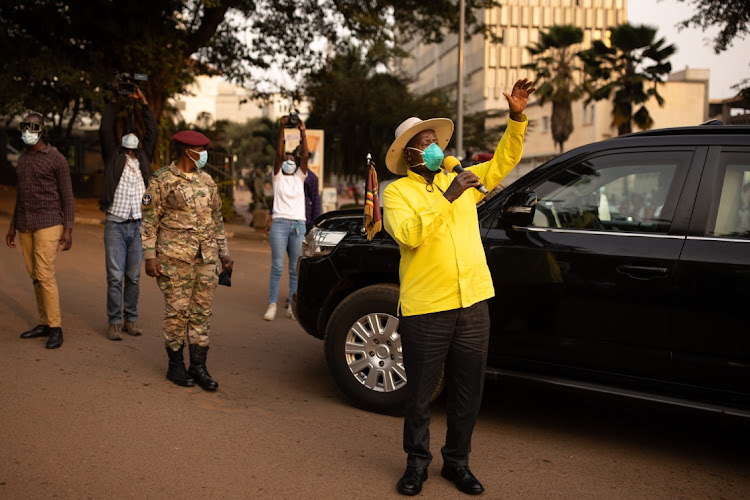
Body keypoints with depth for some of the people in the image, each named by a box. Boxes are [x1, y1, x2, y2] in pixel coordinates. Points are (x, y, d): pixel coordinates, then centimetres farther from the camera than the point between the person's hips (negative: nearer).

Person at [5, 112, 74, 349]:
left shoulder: (57, 159, -7)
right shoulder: (22, 158, 13)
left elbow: (67, 196, -7)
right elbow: (21, 194, 19)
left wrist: (68, 230, -13)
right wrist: (12, 226, 18)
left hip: (48, 223, -7)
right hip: (25, 225, 7)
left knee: (45, 275, -13)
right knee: (35, 276, 9)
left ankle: (56, 328, -5)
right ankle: (45, 323, 18)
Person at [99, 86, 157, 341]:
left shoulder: (144, 157, 16)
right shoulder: (113, 156, 10)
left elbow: (152, 131, 10)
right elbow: (105, 130, 1)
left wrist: (143, 102, 7)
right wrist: (113, 102, 2)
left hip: (138, 224, 2)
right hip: (115, 224, -2)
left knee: (134, 277, 6)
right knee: (115, 277, -3)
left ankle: (131, 320, 14)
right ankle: (114, 322, 2)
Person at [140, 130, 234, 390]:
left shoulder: (207, 181, 13)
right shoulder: (162, 181, -3)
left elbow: (217, 219, 19)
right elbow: (149, 220, -3)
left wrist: (224, 252, 16)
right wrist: (150, 256, -9)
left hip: (206, 257, 5)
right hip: (175, 256, -5)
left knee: (202, 311, 6)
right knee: (177, 310, 0)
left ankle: (198, 366, 13)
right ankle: (175, 365, 14)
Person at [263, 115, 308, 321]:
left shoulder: (300, 177, 13)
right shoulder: (277, 177, 9)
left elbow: (305, 156, -1)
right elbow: (279, 153, -4)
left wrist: (303, 133, -12)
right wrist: (282, 129, -13)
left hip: (299, 225, 2)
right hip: (279, 223, -2)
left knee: (296, 268, 2)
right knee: (277, 266, -5)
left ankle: (292, 305, 8)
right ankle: (272, 305, -3)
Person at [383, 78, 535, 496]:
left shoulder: (459, 182, 14)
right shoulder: (397, 192, -1)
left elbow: (503, 161, 17)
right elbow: (408, 234, -19)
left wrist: (517, 117, 5)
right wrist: (447, 197, -20)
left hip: (473, 303, 5)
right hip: (425, 309, -4)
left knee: (468, 393, 12)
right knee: (420, 392, 8)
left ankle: (457, 461, 29)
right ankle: (418, 462, 27)